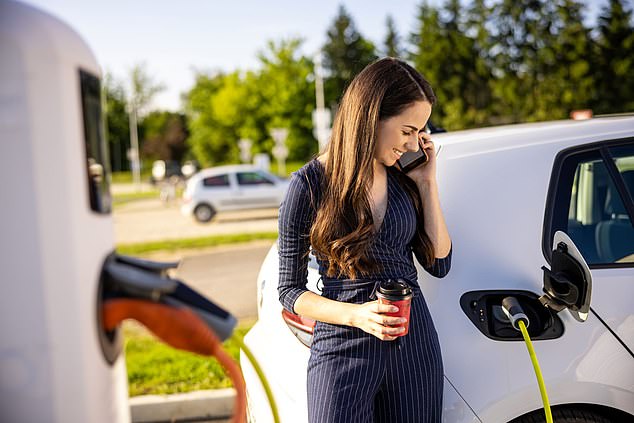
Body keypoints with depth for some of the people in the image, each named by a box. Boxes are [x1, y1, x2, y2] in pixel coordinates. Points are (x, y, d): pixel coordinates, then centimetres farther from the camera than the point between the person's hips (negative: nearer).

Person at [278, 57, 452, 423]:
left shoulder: (404, 178, 4)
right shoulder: (312, 183, -8)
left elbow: (439, 264, 3)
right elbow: (290, 289, -5)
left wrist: (427, 183, -2)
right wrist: (355, 315, -20)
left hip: (415, 342, 4)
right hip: (343, 348, -4)